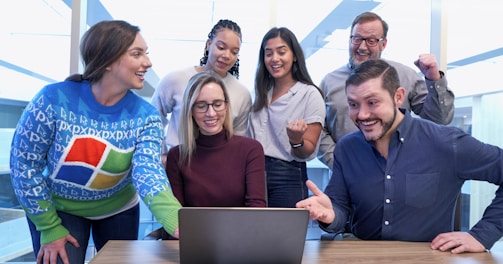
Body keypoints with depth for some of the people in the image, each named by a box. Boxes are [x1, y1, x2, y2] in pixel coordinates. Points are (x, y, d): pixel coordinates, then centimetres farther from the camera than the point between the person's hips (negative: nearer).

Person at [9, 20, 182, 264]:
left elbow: (148, 173, -32)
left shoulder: (146, 116, -19)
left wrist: (178, 223, -51)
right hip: (58, 208, -2)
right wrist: (49, 228, -13)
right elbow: (23, 164, -15)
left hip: (118, 210, 3)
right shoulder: (54, 100, -24)